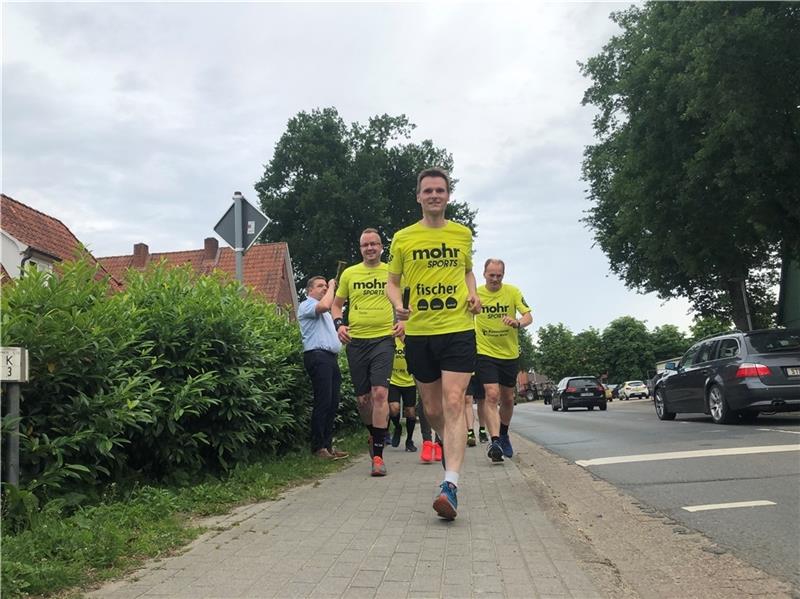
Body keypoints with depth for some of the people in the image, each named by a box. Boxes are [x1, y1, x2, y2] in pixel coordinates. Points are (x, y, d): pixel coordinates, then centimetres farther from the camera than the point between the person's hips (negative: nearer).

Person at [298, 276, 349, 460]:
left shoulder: (324, 313, 31)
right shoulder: (306, 305, 1)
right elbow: (325, 305, -19)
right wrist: (331, 287, -5)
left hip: (330, 357, 9)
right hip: (317, 356, -9)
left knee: (332, 403, 5)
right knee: (323, 402, -12)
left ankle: (328, 444, 9)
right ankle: (318, 447, -9)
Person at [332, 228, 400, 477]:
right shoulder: (349, 273, 10)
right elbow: (336, 304, 17)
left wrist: (403, 321, -5)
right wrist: (339, 324, -1)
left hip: (383, 339, -2)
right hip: (356, 341, 3)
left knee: (380, 393, -15)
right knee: (363, 398, 8)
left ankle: (378, 455, -11)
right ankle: (376, 436, 37)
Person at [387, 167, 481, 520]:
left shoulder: (463, 234, 8)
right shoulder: (403, 238, 5)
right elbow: (392, 282, 12)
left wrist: (473, 295, 3)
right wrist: (398, 304, -9)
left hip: (458, 329, -1)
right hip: (418, 332, 1)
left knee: (453, 403, -14)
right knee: (432, 409, 11)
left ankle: (450, 485, -18)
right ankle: (450, 450, 41)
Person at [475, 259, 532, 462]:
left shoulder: (512, 291, -3)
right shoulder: (476, 293, -4)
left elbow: (528, 317, -10)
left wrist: (517, 322, -31)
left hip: (510, 353, 2)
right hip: (485, 352, -2)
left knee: (507, 398, 14)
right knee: (492, 395, -18)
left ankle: (503, 435, 36)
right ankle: (495, 441, -20)